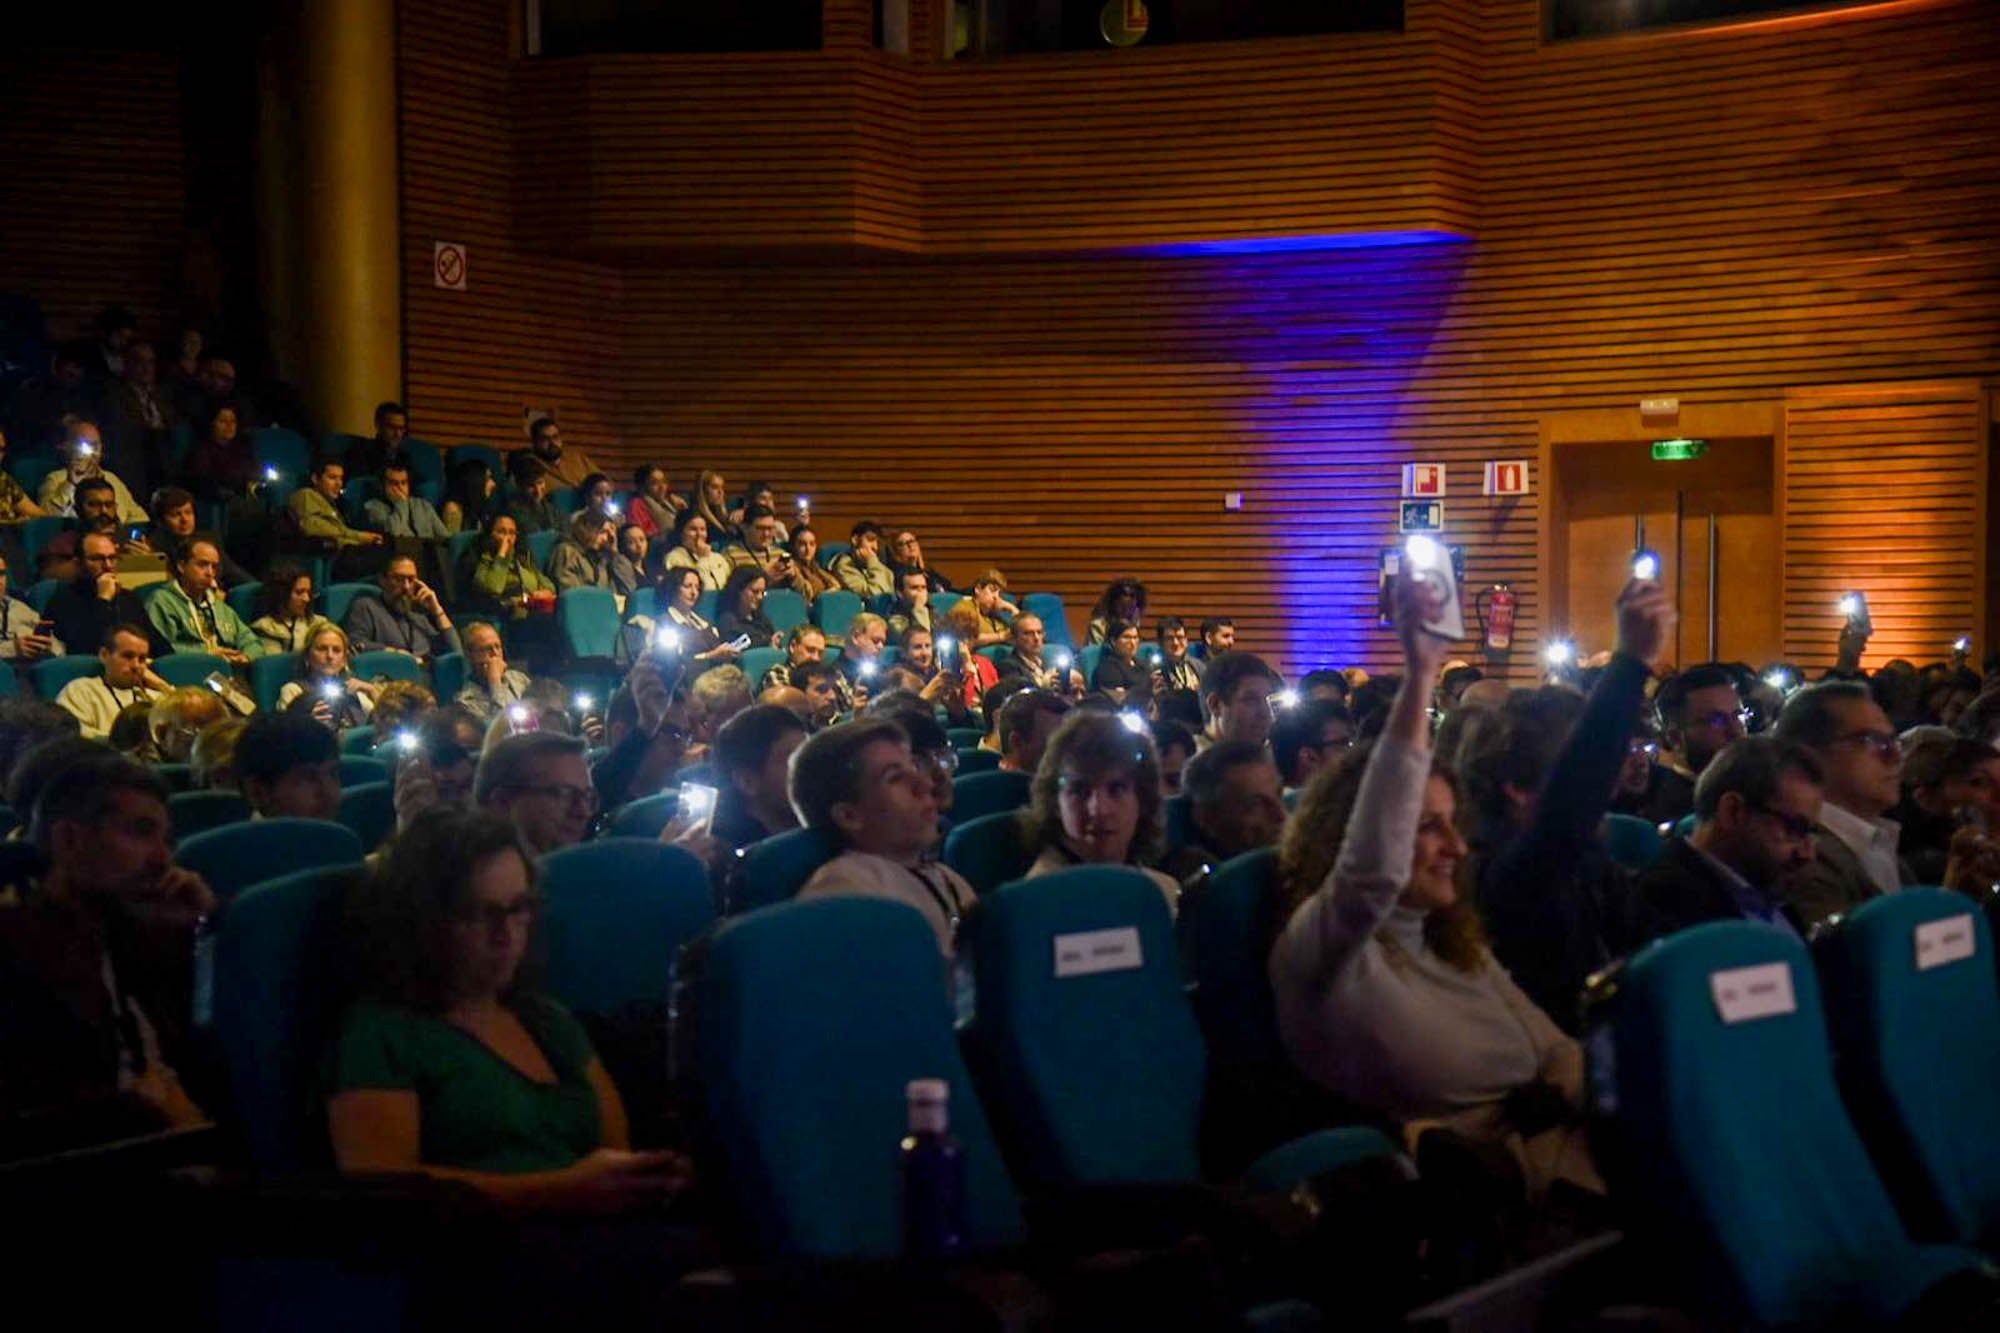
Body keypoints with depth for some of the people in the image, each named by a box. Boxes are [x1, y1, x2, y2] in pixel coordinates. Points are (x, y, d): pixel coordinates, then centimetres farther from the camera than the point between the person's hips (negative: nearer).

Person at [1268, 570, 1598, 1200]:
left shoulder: (1459, 949, 22)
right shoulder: (1312, 948, -4)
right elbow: (1372, 869, -25)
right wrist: (1419, 677, -30)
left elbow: (1556, 1054, 22)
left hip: (1558, 1154, 8)